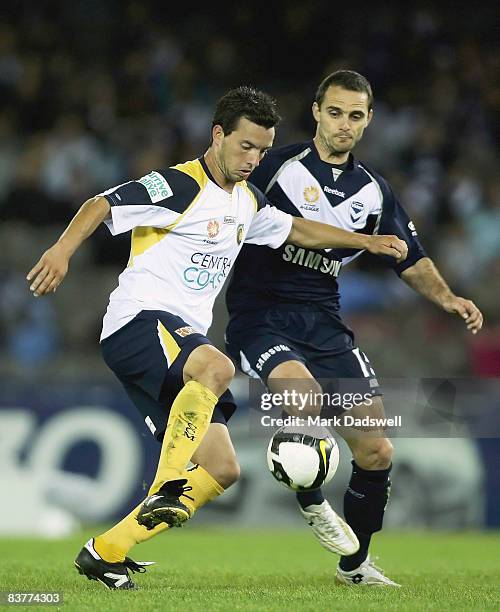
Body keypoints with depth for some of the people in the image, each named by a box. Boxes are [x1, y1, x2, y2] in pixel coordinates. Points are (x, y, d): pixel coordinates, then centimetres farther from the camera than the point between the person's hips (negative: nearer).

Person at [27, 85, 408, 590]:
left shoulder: (246, 202, 18)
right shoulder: (179, 185, -9)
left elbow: (297, 230, 35)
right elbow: (102, 205, -16)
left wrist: (366, 241, 31)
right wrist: (62, 251, -31)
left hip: (182, 340, 9)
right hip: (138, 321, -9)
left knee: (221, 469, -1)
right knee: (217, 366, -39)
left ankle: (106, 552, 2)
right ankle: (168, 487, -35)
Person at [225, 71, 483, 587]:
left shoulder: (373, 191, 11)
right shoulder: (276, 166, -4)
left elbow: (410, 260, 18)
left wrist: (447, 298, 0)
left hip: (323, 324, 5)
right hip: (260, 316, -5)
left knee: (375, 452, -1)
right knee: (305, 397, -35)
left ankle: (355, 564, 20)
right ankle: (311, 502, -7)